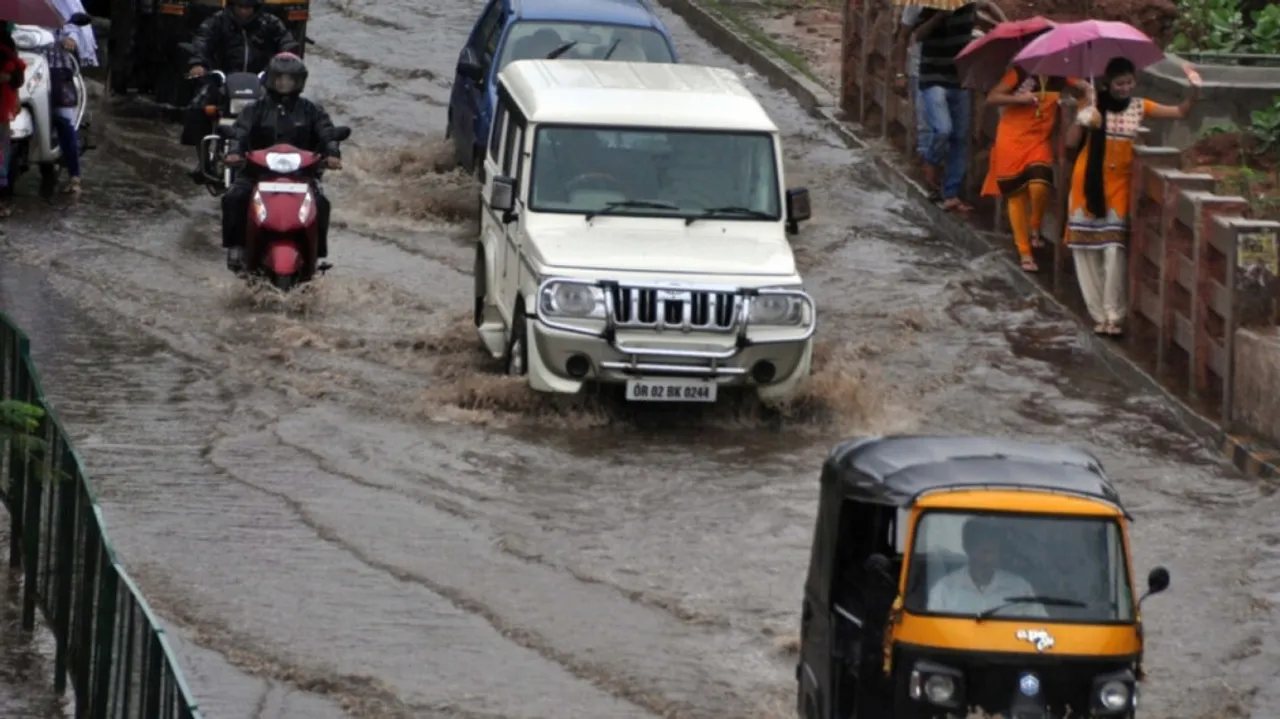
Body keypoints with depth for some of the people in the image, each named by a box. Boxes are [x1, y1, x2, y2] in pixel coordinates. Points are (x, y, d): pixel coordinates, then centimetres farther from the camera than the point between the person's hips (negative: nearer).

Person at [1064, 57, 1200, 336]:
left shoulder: (1139, 107, 1)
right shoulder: (1094, 105, -4)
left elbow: (1180, 112, 3)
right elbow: (1071, 143, -8)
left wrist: (1195, 90, -14)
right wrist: (1081, 121, -26)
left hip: (1119, 184, 0)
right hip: (1089, 182, 0)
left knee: (1114, 250, -11)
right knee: (1087, 250, 0)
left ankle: (1114, 315, -7)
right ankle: (1100, 313, 9)